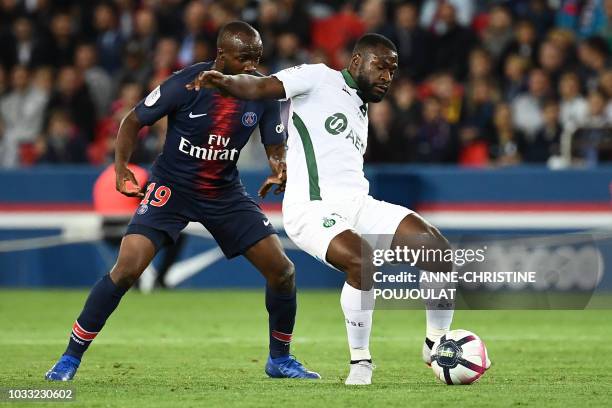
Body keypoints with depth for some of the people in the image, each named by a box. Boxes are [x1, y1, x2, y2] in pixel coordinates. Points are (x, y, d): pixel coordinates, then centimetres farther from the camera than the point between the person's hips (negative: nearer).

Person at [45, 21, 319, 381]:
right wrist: (121, 168, -22)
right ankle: (71, 358, -7)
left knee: (282, 270, -4)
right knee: (127, 268, -20)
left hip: (225, 193, 4)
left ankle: (279, 359, 19)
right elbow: (133, 122, -7)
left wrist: (280, 168, -25)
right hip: (171, 188, -4)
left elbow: (276, 147, -1)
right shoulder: (185, 84, -20)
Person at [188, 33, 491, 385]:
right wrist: (227, 82, -28)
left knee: (439, 250, -8)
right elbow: (261, 87, -11)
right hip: (314, 208, -7)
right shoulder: (319, 79, 2)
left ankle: (437, 343, 11)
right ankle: (361, 361, -14)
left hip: (357, 205, 8)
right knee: (363, 263, -34)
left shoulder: (361, 113, 26)